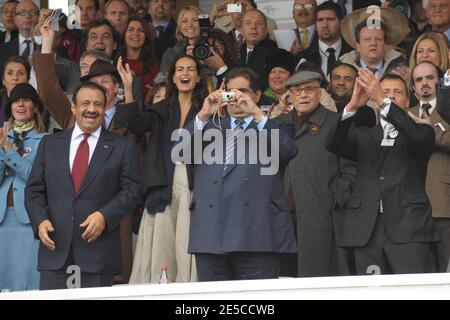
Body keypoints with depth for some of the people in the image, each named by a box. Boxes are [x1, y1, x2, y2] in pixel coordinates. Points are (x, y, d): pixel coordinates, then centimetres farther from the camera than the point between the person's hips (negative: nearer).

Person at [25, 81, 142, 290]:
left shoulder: (123, 147, 8)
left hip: (98, 252, -2)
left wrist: (105, 216, -14)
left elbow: (131, 190, 1)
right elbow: (34, 190, 13)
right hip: (55, 250, 2)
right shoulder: (49, 144, 15)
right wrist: (40, 220, -5)